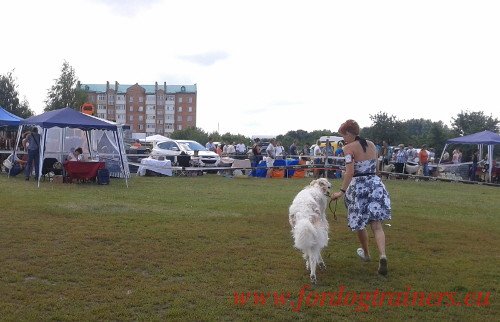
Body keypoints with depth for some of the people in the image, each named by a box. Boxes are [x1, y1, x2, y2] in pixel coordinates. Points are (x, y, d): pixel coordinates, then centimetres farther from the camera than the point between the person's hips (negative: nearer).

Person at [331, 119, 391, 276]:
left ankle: (366, 254, 32)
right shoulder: (371, 144, 10)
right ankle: (382, 255, -19)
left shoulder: (349, 147, -9)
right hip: (375, 184, 5)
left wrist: (342, 191, -16)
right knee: (376, 224, 2)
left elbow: (350, 172, -18)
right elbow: (374, 167, 16)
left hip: (358, 186, -5)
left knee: (360, 223, 15)